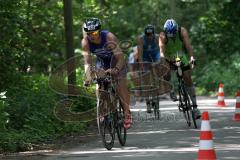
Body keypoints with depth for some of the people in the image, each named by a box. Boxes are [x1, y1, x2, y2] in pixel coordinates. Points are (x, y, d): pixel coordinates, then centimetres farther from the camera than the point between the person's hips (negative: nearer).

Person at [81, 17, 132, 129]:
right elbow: (87, 62, -28)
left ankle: (127, 112, -2)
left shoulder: (109, 37, -36)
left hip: (116, 61, -3)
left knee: (120, 85, -15)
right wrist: (88, 77, -45)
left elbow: (120, 57, -40)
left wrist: (116, 69, -59)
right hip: (101, 61, 3)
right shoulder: (85, 42, -27)